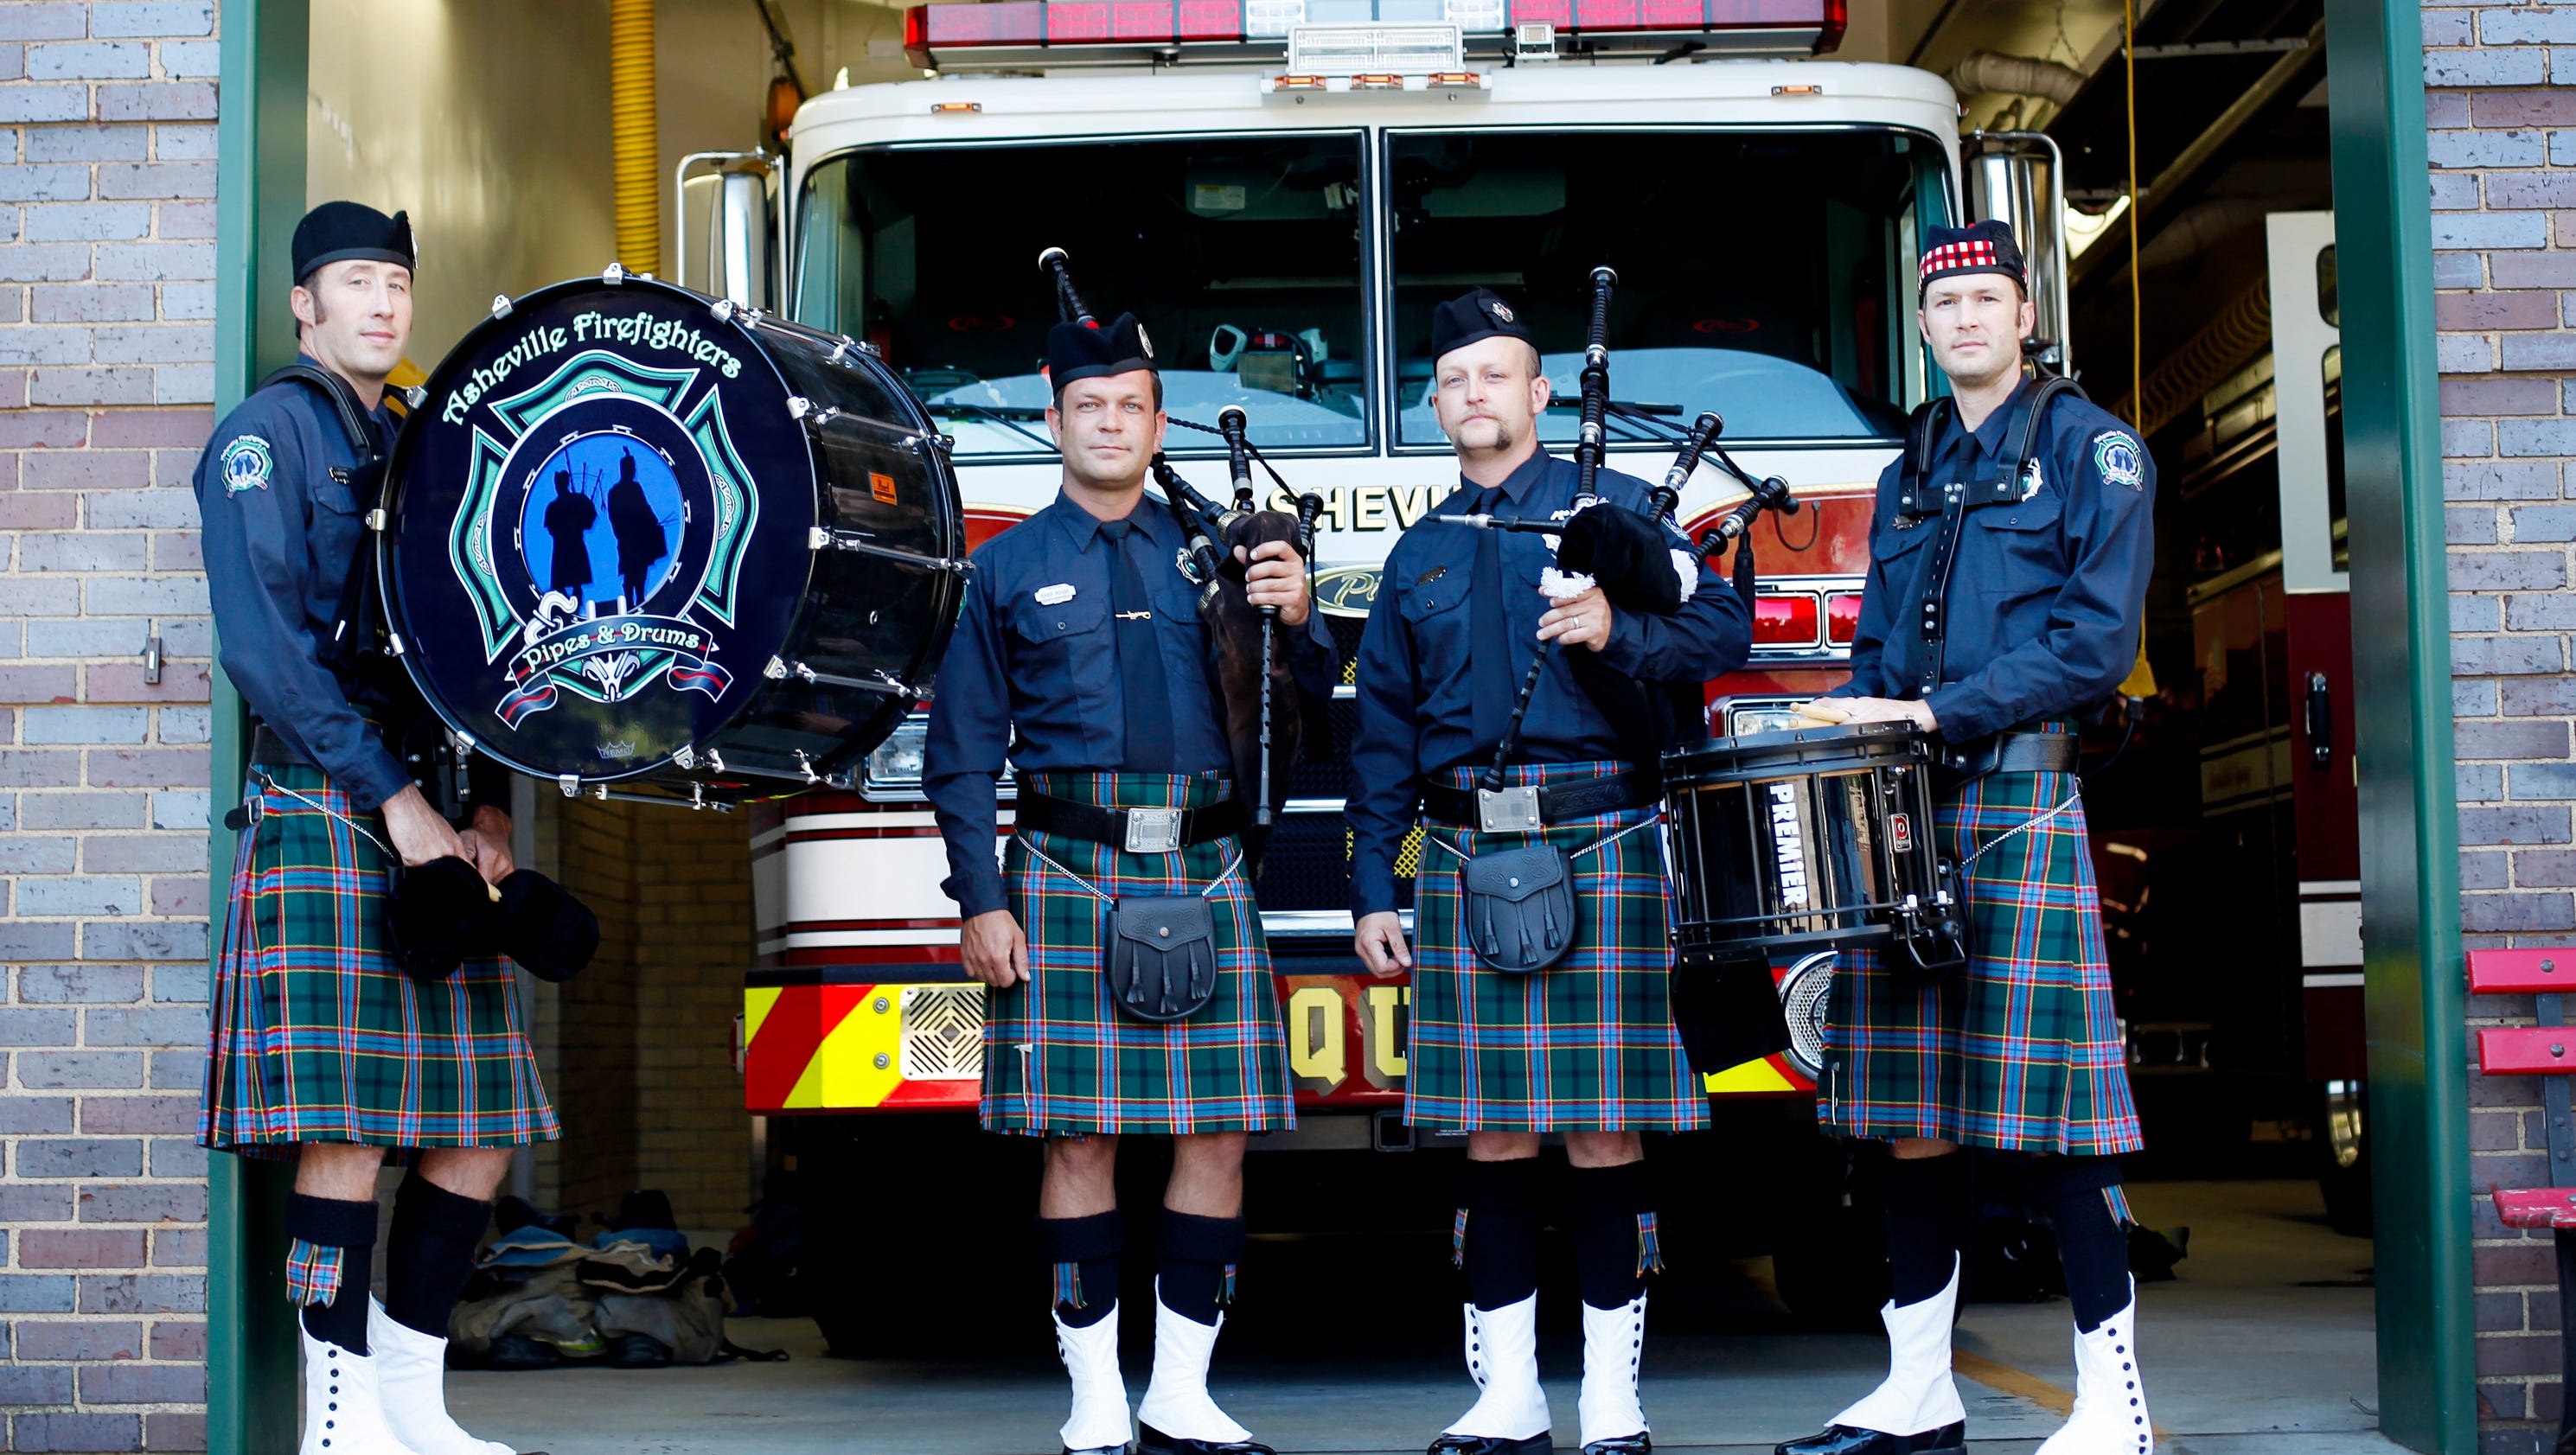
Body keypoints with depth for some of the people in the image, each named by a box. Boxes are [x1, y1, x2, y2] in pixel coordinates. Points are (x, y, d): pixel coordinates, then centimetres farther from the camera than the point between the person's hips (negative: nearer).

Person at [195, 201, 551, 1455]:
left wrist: (485, 809, 6)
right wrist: (394, 799, -16)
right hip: (323, 819, -7)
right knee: (346, 1127, -10)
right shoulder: (269, 432, -1)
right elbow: (265, 647, -12)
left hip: (431, 826, 7)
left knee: (479, 1126, 4)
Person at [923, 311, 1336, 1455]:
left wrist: (1297, 620, -11)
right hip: (1069, 874, -2)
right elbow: (963, 750, 6)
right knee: (1079, 1136, -1)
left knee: (1217, 1135, 2)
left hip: (1202, 871, 2)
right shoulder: (1007, 568, 8)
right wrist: (980, 901, -2)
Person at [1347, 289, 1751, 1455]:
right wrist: (1372, 892, 10)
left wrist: (1618, 629, -22)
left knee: (1602, 1133, -2)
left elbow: (1723, 627, -3)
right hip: (1465, 860, 3)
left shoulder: (1612, 504, 7)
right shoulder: (1419, 556, 18)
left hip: (1596, 848, -3)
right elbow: (1383, 735, 17)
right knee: (1492, 1139, 5)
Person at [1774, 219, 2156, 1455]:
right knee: (1909, 1109, 6)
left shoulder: (2089, 448, 3)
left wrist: (1941, 710, -14)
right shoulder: (1908, 477, 21)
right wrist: (1849, 729, 3)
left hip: (2020, 799, -6)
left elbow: (2097, 637, -8)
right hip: (1903, 809, 6)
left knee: (2048, 1114, -8)